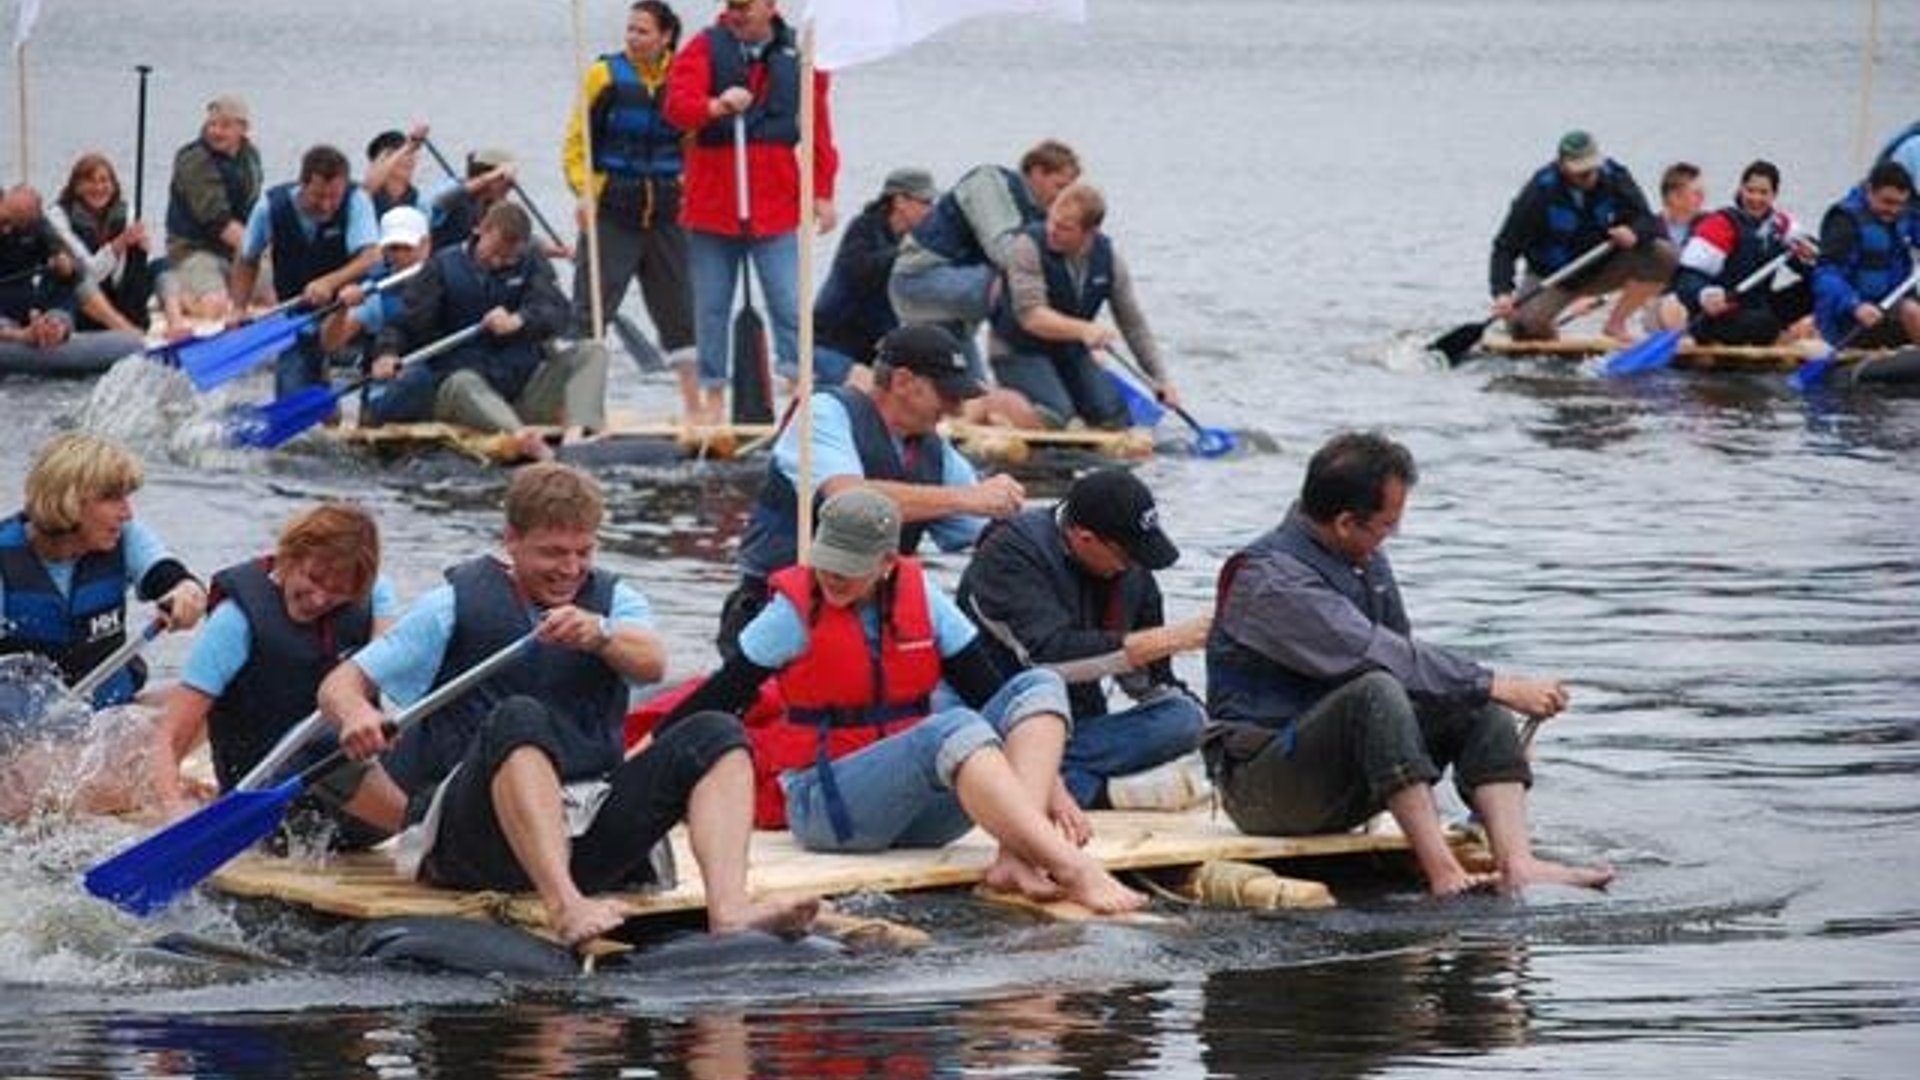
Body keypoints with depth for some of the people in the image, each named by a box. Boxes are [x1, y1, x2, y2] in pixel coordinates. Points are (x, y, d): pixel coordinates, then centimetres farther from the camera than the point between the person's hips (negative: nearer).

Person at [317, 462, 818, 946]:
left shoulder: (612, 599, 17)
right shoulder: (457, 604, 9)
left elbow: (650, 664, -7)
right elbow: (340, 685, 4)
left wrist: (600, 635, -30)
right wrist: (357, 716, -21)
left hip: (585, 839, 4)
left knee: (717, 736, -13)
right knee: (519, 718, -33)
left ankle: (729, 909, -37)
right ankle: (564, 908, -54)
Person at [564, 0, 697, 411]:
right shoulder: (606, 75, -3)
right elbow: (575, 141, -2)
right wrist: (583, 189, -14)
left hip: (665, 212, 3)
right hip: (610, 211, -3)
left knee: (679, 308, 9)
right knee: (590, 310, -5)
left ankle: (693, 403, 17)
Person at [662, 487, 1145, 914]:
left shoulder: (920, 597, 4)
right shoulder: (795, 611, -6)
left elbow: (989, 693, 5)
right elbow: (721, 697, -3)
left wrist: (1049, 785, -2)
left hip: (921, 806, 5)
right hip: (824, 805, -5)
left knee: (1039, 686, -11)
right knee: (953, 731, -33)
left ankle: (1017, 858, -33)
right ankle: (1072, 869, -46)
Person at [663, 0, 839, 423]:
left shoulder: (798, 54, 4)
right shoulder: (705, 48, 0)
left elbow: (818, 126, 8)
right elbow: (677, 105, -14)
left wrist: (822, 192, 4)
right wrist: (715, 106, -35)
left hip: (777, 210, 0)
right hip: (710, 206, 0)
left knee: (791, 308, -5)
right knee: (710, 307, 6)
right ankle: (713, 395, 16)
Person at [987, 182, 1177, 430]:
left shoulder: (1108, 259, -7)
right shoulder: (1028, 247, -23)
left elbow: (1133, 324, 1)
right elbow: (1030, 316, -32)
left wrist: (1160, 379, -4)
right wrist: (1083, 330, -47)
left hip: (1069, 353, 6)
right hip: (1020, 351, -6)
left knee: (1116, 420, -5)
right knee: (1051, 419, -27)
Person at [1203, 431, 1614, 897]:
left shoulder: (1367, 562, 11)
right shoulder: (1270, 580, -20)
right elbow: (1382, 658, -26)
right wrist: (1502, 686, -24)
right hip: (1262, 784, -9)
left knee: (1477, 707, -5)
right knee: (1376, 691, -33)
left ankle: (1516, 863, -24)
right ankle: (1442, 872, -39)